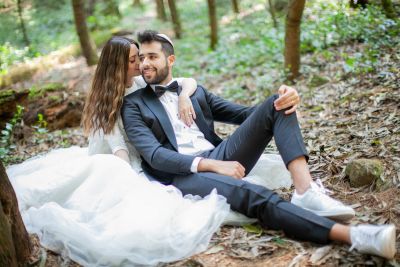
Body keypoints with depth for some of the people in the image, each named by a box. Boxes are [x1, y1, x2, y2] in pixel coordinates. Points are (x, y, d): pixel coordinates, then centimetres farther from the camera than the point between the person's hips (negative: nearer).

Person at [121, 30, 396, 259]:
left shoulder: (195, 91, 23)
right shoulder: (134, 104, 8)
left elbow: (243, 114, 19)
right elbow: (154, 154, -7)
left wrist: (284, 101, -4)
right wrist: (211, 165, -21)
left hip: (220, 157, 6)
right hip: (182, 174, -5)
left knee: (276, 105, -10)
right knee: (251, 193, -36)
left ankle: (305, 191, -29)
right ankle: (352, 235, -47)